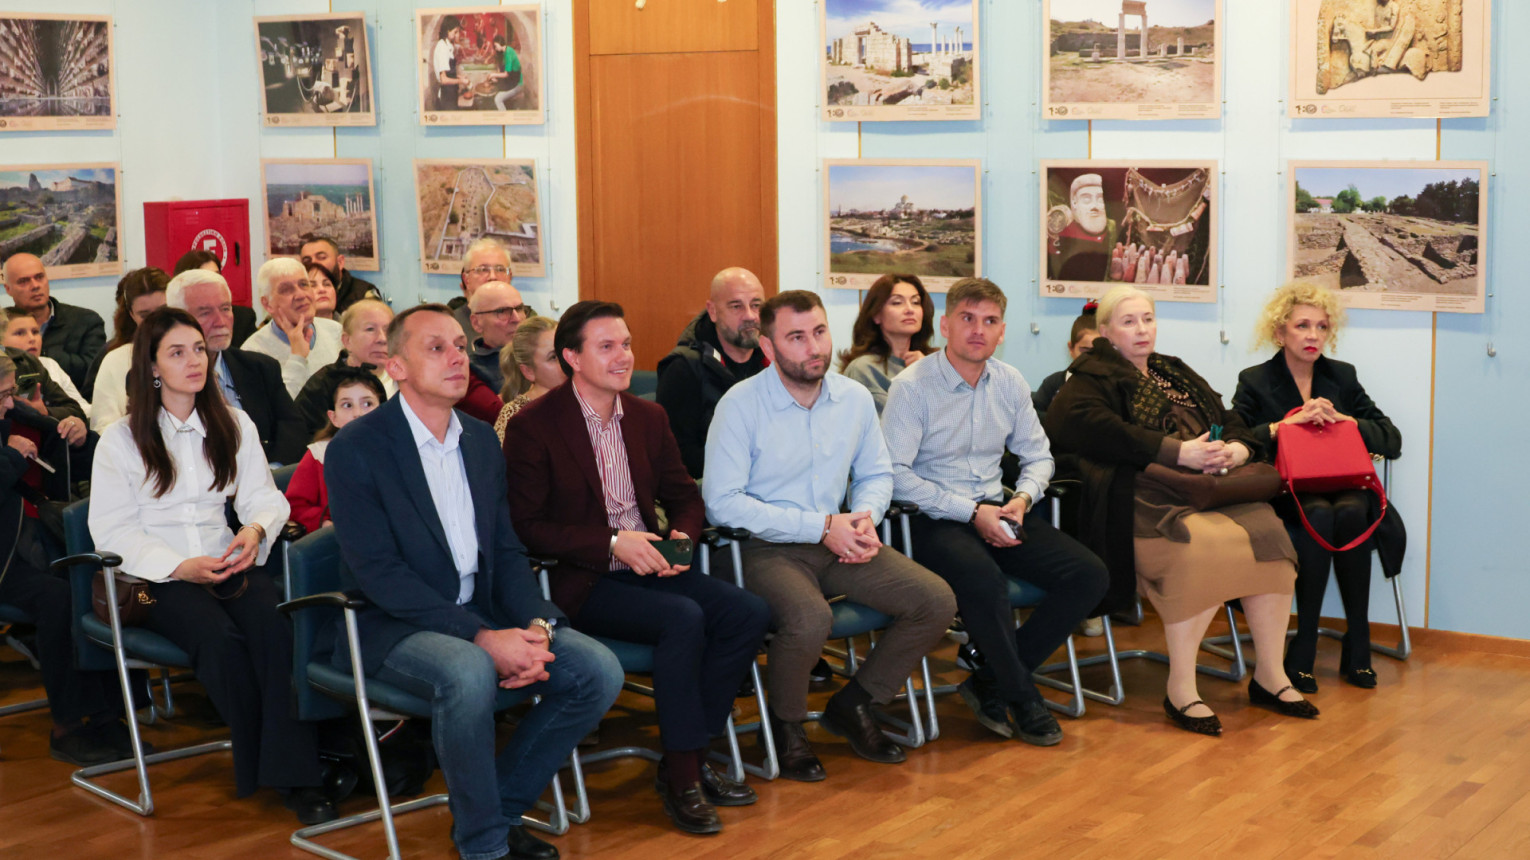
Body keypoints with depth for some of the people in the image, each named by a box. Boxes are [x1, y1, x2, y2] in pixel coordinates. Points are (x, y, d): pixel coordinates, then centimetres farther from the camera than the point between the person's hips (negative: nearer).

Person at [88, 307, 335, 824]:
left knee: (274, 623, -31)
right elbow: (111, 529, -2)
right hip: (158, 578, -2)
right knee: (219, 636, -34)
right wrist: (180, 567, -16)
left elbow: (265, 496, 10)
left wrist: (256, 529, -16)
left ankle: (295, 774, -32)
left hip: (228, 562, 2)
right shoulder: (121, 438, 5)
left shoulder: (234, 426, 15)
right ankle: (255, 769, -18)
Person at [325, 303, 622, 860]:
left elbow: (506, 551, 12)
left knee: (599, 671, -12)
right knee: (469, 672, -37)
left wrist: (535, 626, -9)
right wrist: (482, 637, -24)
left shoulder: (482, 440, 12)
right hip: (394, 626, -6)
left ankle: (501, 807, 4)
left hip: (484, 618, 7)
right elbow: (378, 571, -16)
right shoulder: (355, 449, -9)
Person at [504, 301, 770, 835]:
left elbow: (684, 495, 19)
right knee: (683, 619, -30)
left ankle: (688, 752, -5)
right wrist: (612, 545, -20)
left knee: (749, 612, -16)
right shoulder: (533, 427, -7)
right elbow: (526, 526, -12)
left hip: (647, 566, 7)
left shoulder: (649, 418, 12)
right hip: (580, 581, -6)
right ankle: (682, 774, -18)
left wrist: (682, 537, -5)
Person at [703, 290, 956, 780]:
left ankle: (852, 706, 9)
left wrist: (866, 516, -6)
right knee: (810, 618, -36)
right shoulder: (741, 405, -11)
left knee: (937, 602, -12)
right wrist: (821, 527, -17)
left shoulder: (855, 398, 6)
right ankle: (786, 725, -4)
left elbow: (876, 473, 19)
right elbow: (722, 502, -16)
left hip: (839, 545, 6)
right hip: (768, 549, -6)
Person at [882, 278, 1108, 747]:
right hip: (935, 518, -6)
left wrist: (1023, 499, -4)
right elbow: (895, 474, -15)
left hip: (996, 510, 6)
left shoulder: (1010, 383, 10)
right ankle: (1021, 696, -11)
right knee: (984, 581, -38)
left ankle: (990, 683, -4)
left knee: (1089, 576, -13)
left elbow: (1038, 455, 19)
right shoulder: (911, 386, -9)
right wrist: (971, 512, -18)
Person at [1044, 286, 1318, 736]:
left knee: (1269, 532, -21)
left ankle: (1270, 676, -10)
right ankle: (1180, 690, -25)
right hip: (1148, 493, -7)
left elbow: (1232, 423, 26)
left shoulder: (1175, 374, 30)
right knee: (1202, 546, -34)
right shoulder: (1092, 376, 8)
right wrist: (1178, 451, -17)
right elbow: (1083, 425, -14)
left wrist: (1236, 449, -2)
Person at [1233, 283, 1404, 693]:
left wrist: (1344, 420, -11)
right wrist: (1288, 423, -21)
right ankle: (1303, 649, -28)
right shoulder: (1255, 381, 6)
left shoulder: (1343, 376, 14)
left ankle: (1358, 648, -23)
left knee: (1351, 513, -32)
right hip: (1284, 492, -2)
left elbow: (1392, 441, 5)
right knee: (1319, 514, -35)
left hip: (1341, 485, 2)